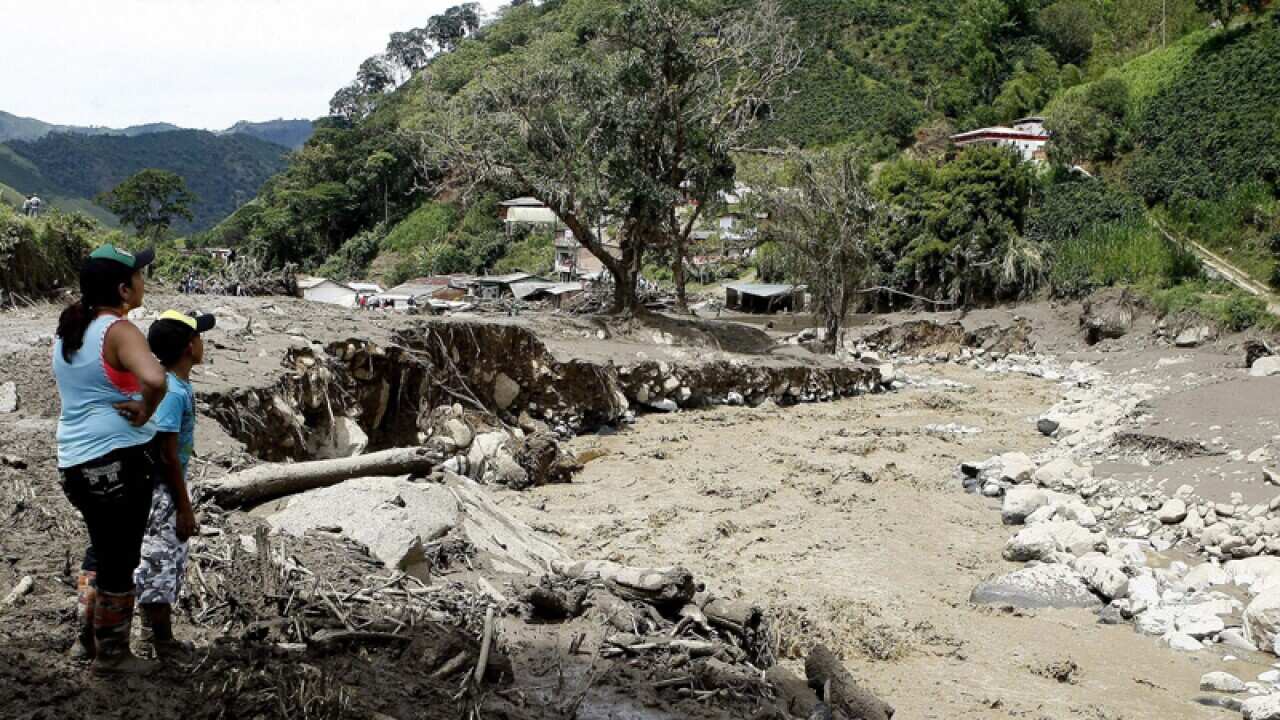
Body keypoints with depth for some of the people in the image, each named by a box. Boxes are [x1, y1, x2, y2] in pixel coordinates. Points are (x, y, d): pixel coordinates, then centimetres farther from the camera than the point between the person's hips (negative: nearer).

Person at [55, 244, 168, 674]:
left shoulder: (68, 329, 9)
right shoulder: (119, 331, -15)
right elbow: (154, 380, -34)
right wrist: (146, 412, -16)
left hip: (74, 461, 8)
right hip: (118, 460, -8)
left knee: (101, 547, 26)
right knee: (120, 558, 7)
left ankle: (87, 638, 33)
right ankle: (110, 654, 19)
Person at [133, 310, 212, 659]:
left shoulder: (175, 384, 5)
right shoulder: (172, 393, -24)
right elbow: (168, 456, -23)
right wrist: (185, 508, -18)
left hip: (162, 489, 10)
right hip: (161, 491, -10)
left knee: (161, 564, 19)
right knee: (161, 564, 1)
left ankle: (152, 631, 32)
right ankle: (163, 643, 13)